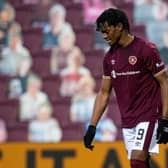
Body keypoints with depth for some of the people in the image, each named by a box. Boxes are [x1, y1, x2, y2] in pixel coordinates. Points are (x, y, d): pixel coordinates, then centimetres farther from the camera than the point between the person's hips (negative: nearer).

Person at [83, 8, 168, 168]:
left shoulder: (146, 49, -10)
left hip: (148, 118, -6)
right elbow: (104, 93, 15)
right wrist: (92, 126, 9)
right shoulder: (110, 57, 10)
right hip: (127, 122, 6)